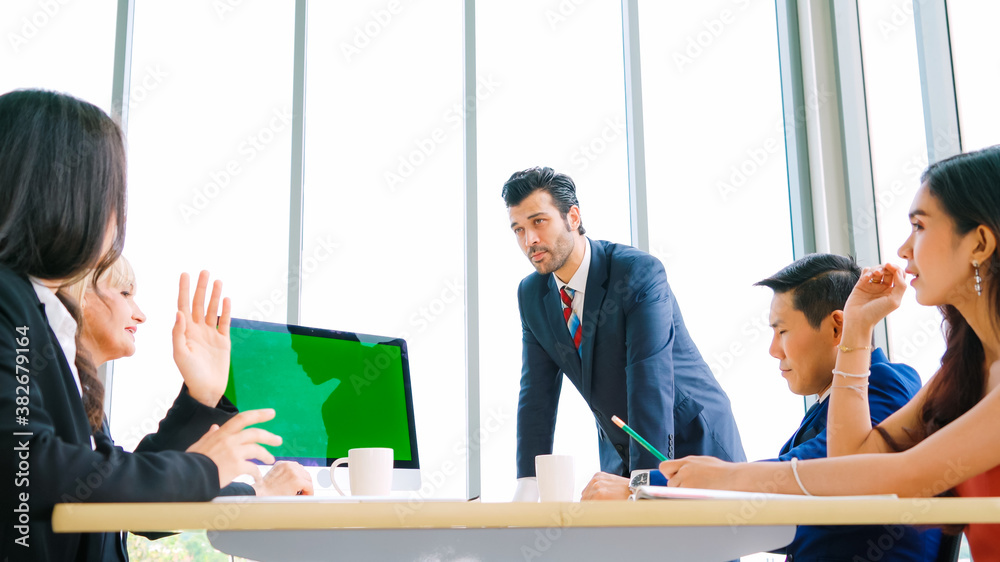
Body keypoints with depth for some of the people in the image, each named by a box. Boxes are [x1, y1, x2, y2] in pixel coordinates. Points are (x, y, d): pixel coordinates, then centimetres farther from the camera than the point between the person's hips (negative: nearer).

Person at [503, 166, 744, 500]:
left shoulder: (640, 273, -23)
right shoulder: (531, 294, -3)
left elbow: (651, 385, -30)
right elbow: (537, 393, -4)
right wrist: (527, 489, -14)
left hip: (692, 440, -4)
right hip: (619, 454, 5)